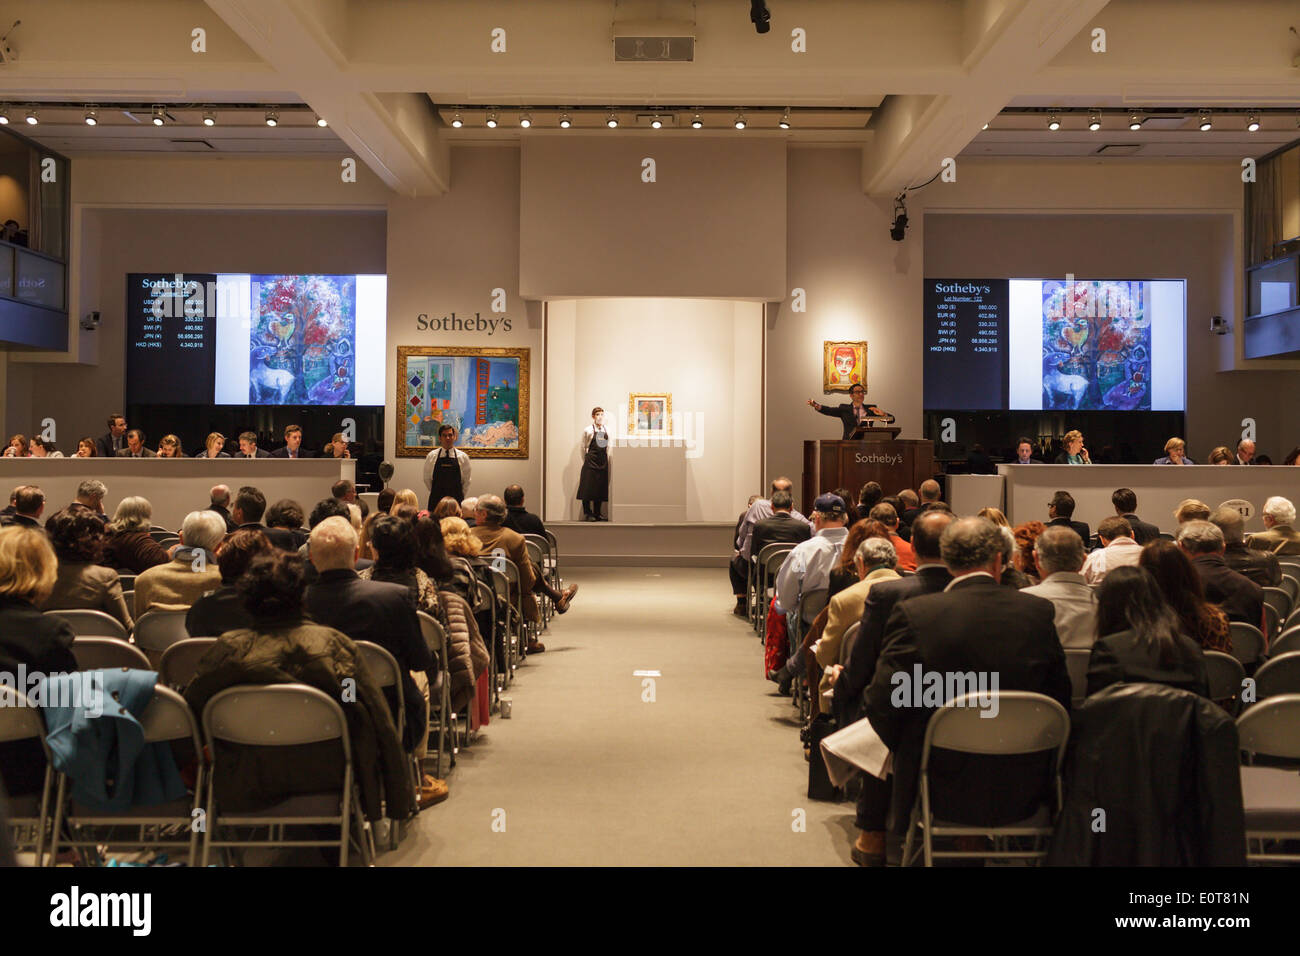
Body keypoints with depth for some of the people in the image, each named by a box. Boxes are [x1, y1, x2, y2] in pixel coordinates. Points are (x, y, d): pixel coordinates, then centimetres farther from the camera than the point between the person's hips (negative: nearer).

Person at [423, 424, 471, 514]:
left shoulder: (463, 457, 3)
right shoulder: (431, 456, 3)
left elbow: (466, 481, 8)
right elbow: (427, 479, 11)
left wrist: (463, 501, 6)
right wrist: (437, 493, 13)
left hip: (456, 499, 0)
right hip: (436, 499, 0)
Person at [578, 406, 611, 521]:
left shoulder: (607, 431, 9)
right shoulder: (587, 430, -2)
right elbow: (583, 447, 4)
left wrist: (606, 460, 12)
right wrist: (586, 461, 5)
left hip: (603, 462, 4)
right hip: (590, 461, -4)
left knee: (601, 487, 5)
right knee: (588, 487, -4)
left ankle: (597, 513, 12)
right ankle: (587, 513, 2)